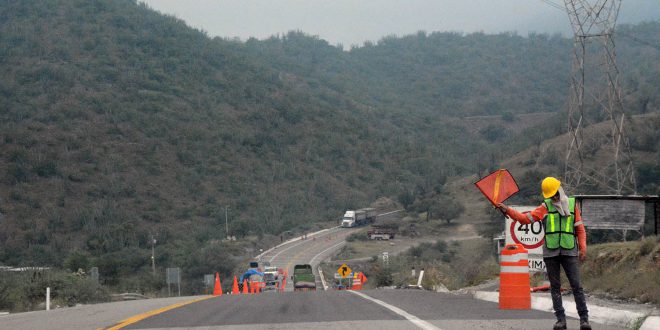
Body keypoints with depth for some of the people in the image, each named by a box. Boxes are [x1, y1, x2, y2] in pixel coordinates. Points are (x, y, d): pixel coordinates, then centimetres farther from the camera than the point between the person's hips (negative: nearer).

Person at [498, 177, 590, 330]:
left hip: (569, 251, -1)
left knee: (576, 286, -4)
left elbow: (580, 229, 8)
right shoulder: (545, 207, 6)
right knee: (555, 287, 4)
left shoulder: (572, 204, 7)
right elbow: (526, 218, 2)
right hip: (550, 252, 1)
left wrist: (583, 248, 0)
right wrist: (507, 210, -9)